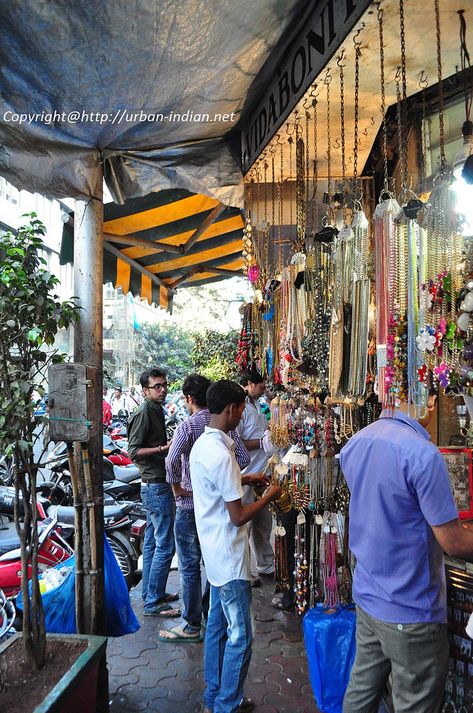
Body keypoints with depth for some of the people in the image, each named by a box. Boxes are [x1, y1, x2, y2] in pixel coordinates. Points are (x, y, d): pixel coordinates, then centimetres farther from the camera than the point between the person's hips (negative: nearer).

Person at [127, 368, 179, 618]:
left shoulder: (156, 411, 15)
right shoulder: (143, 413, -15)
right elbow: (134, 451, -20)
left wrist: (170, 445, 12)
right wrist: (164, 448, -28)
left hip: (153, 486, 10)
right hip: (156, 486, -10)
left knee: (152, 542, 16)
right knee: (165, 546, -6)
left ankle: (151, 594, 27)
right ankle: (153, 603, 3)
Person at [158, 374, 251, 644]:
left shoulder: (187, 426, -16)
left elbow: (172, 461, -30)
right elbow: (244, 458, -3)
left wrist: (177, 488, -14)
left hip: (190, 505, -6)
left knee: (190, 567, 6)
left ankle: (192, 626, 16)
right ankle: (212, 614, 33)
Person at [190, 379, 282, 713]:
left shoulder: (203, 444, 4)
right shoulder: (221, 456, -27)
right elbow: (238, 516, -22)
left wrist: (245, 479, 15)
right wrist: (269, 497, -8)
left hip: (215, 554, 10)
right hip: (230, 558, -10)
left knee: (218, 627, 21)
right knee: (240, 636, 5)